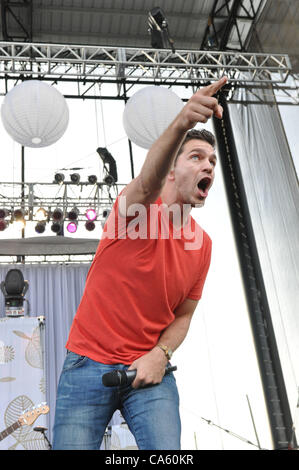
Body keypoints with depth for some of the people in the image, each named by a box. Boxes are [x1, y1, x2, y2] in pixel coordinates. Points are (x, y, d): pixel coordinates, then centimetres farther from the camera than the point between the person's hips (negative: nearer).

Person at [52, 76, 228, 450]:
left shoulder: (202, 244, 4)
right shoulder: (139, 208, -10)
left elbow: (183, 315, 10)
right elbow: (148, 181, -36)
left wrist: (160, 355, -9)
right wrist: (180, 125, -54)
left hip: (149, 369, 3)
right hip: (89, 363, -3)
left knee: (167, 450, -11)